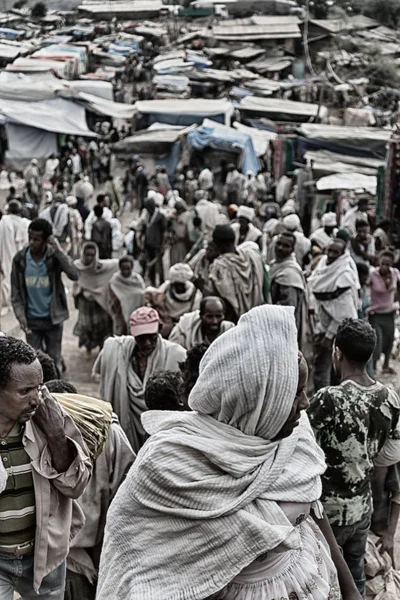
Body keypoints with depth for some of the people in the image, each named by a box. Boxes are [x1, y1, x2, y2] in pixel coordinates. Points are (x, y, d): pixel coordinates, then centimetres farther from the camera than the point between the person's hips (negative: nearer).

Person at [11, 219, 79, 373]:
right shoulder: (20, 259, -6)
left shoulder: (55, 256, -11)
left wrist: (59, 250, -28)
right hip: (31, 320, 1)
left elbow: (75, 275, -27)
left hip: (53, 319, -1)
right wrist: (21, 317, -10)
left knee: (54, 360, 9)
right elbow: (16, 293, 0)